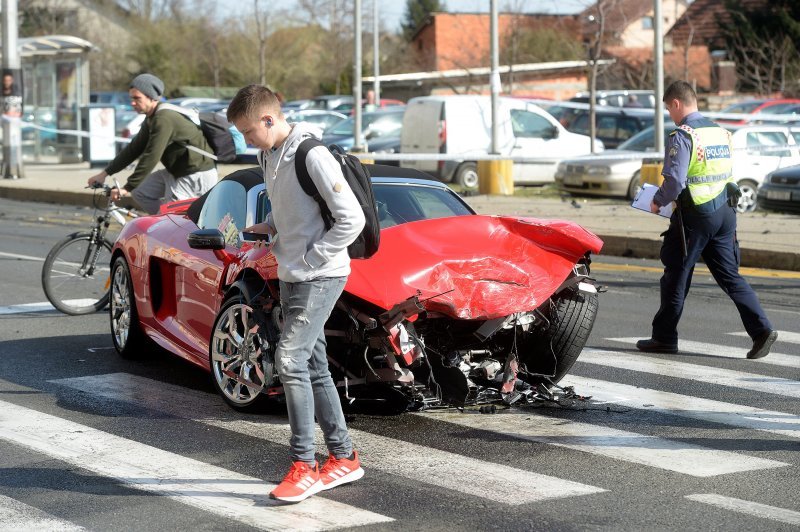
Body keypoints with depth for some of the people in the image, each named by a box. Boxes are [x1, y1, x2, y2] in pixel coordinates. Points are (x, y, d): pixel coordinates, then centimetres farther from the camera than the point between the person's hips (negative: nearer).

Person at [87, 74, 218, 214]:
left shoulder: (164, 119, -23)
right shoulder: (152, 119, 9)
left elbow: (150, 157, -26)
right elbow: (134, 149, 14)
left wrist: (127, 188, -24)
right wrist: (105, 173, 12)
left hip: (198, 175, -10)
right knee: (140, 192, 7)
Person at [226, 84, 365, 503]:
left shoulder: (312, 155, -17)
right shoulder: (270, 157, 11)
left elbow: (352, 218, -19)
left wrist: (311, 257, -16)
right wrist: (268, 227, 7)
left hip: (320, 277, -9)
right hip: (291, 277, 9)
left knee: (290, 359, -16)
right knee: (313, 366, 11)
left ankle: (303, 465, -12)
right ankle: (343, 457, 20)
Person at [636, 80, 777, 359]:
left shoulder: (682, 136, -13)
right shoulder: (719, 132, 12)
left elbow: (675, 181, -21)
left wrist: (658, 201, -2)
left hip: (695, 215, -7)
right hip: (724, 212, 7)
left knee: (676, 276, 5)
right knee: (730, 276, 9)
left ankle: (664, 337, 14)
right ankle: (761, 329, -2)